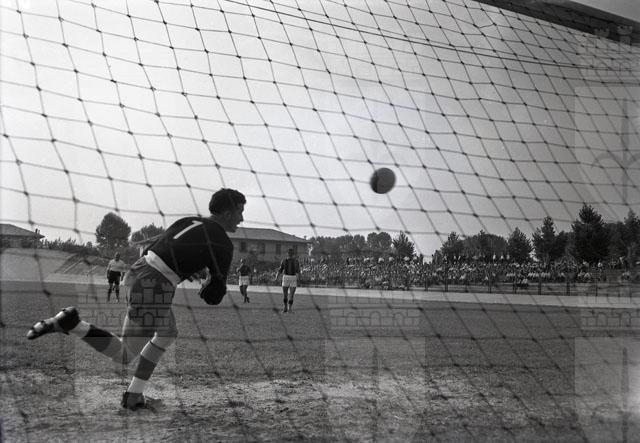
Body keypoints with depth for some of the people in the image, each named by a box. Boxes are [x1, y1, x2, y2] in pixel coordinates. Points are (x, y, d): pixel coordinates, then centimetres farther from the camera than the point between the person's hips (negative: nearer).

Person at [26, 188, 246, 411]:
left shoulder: (188, 221, 17)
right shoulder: (223, 244, -4)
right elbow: (214, 296, 0)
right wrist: (210, 282, 21)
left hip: (137, 271, 9)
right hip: (154, 287, -9)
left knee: (168, 334, 26)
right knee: (124, 356, 4)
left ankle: (133, 396, 26)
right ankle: (70, 323, -11)